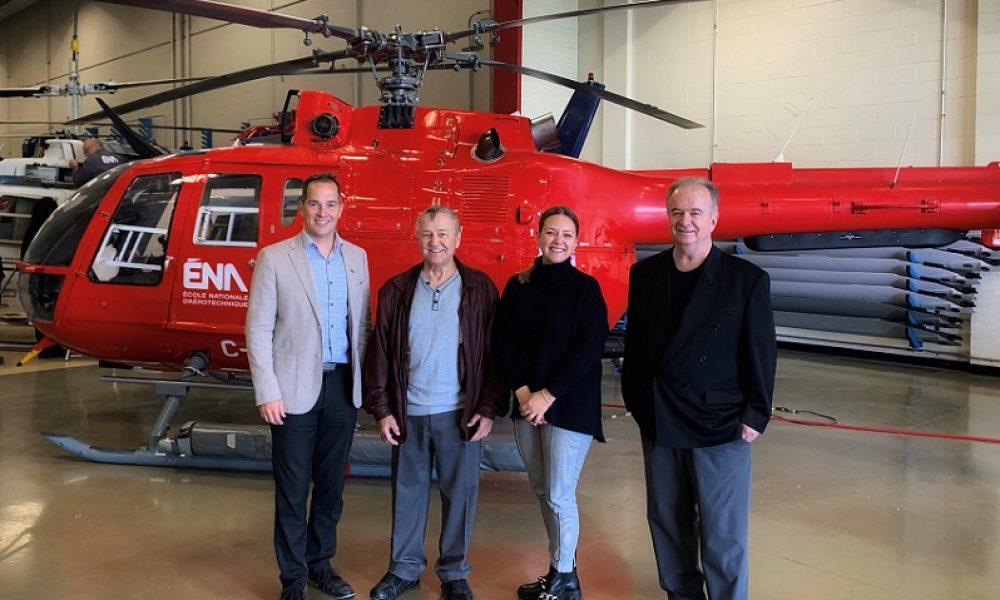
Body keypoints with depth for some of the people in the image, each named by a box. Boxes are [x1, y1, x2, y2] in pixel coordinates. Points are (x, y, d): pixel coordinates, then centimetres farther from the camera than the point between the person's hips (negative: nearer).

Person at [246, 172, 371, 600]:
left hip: (343, 384, 4)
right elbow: (258, 329, -7)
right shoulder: (274, 258, -5)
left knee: (331, 483, 14)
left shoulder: (357, 257, 8)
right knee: (292, 489, 5)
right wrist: (267, 393, -12)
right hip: (296, 387, -4)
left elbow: (361, 325, 11)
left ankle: (321, 563, 31)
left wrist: (362, 381, 6)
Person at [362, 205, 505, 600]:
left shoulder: (479, 289, -2)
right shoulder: (397, 290, 2)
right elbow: (380, 352, 3)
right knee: (407, 492, 12)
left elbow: (494, 352, -2)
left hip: (461, 413, -1)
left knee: (459, 493, 8)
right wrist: (381, 408, -1)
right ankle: (404, 568, 28)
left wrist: (489, 409, -7)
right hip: (408, 412, 2)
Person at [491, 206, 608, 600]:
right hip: (526, 403, 4)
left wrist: (548, 395, -15)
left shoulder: (585, 288, -5)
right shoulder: (518, 286, 6)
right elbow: (501, 341, 3)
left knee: (559, 496, -2)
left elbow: (589, 349, -11)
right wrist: (522, 391, -9)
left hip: (570, 406, -4)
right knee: (541, 492, 11)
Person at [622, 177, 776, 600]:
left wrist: (755, 417, -9)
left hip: (720, 426, -4)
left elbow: (761, 355, -6)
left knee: (722, 534, 3)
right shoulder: (645, 274, 3)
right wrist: (637, 402, 6)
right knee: (667, 522, 16)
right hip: (658, 423, 4)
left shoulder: (747, 280, -8)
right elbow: (634, 342, 8)